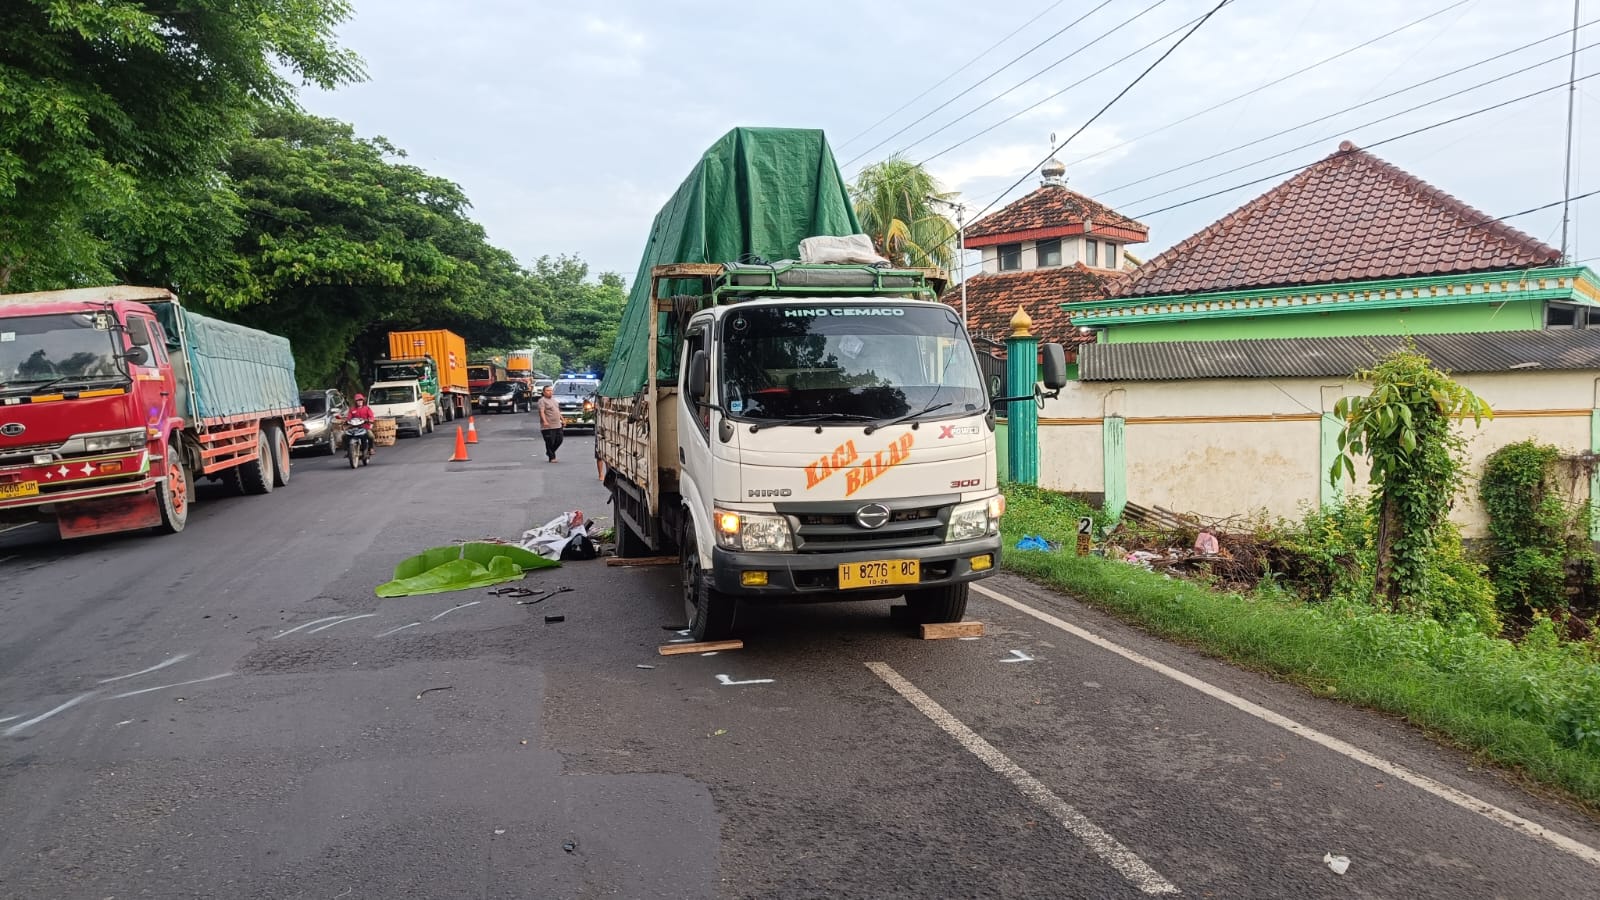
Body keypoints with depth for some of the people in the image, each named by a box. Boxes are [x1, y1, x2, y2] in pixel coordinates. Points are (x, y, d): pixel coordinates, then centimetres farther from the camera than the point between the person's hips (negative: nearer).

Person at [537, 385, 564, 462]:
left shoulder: (553, 399, 19)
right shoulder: (542, 401, -7)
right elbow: (542, 412, -19)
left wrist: (562, 420, 24)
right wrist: (545, 421, -32)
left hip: (558, 425, 8)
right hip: (548, 427, -8)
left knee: (559, 441, 8)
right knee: (550, 442, -4)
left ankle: (549, 452, 27)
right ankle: (552, 457, 4)